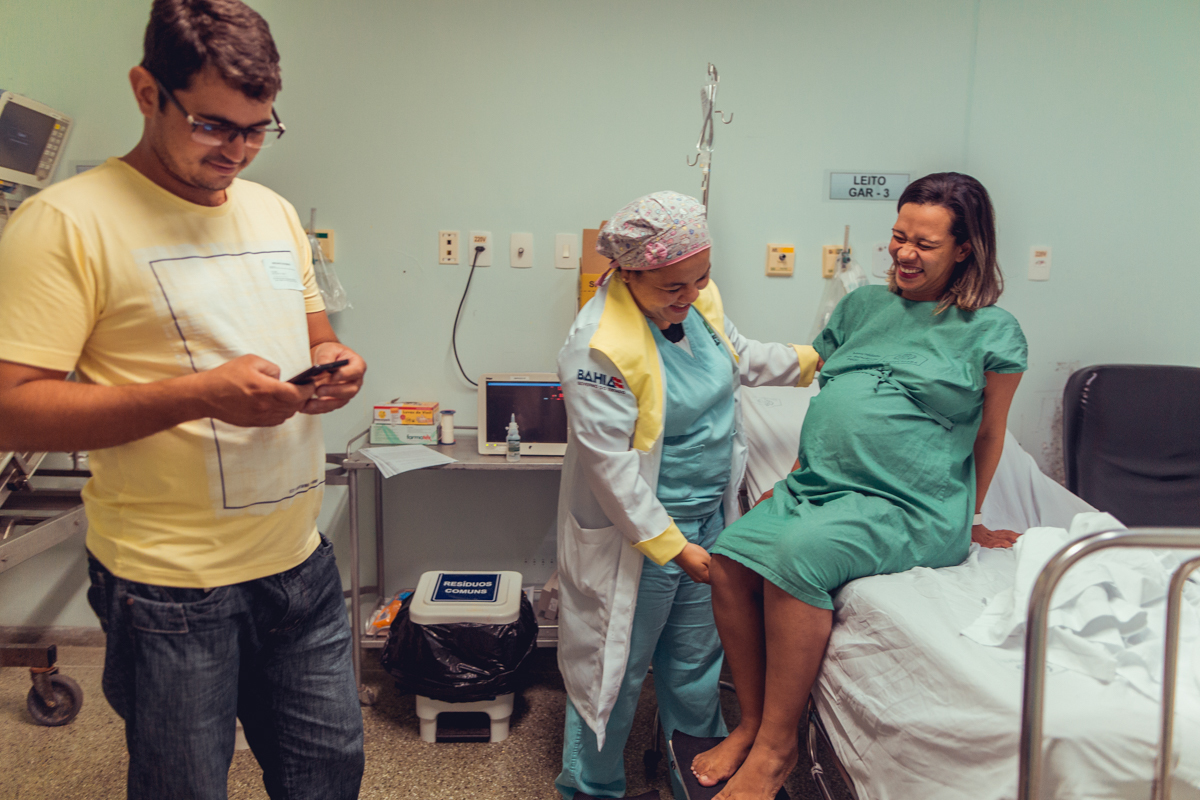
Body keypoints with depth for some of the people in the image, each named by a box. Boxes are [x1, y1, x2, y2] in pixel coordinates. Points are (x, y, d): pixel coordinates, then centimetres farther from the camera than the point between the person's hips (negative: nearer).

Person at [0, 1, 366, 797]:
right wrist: (200, 393, -26)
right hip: (172, 587, -6)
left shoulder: (275, 211, 9)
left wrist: (335, 366, -4)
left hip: (301, 562, 6)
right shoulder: (65, 222, -12)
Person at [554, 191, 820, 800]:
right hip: (637, 531, -7)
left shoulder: (698, 299, -2)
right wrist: (673, 546, -21)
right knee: (615, 667, 10)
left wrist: (813, 359, 19)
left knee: (696, 661, 23)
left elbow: (741, 358, 20)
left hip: (710, 515, 7)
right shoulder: (599, 346, -26)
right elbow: (611, 466, -24)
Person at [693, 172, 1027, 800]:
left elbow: (989, 433, 9)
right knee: (729, 557, -20)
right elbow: (805, 368, 22)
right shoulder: (862, 306, 18)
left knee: (797, 555, -32)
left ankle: (776, 747, -18)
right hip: (817, 487, 6)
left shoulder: (993, 331, 3)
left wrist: (966, 523, 17)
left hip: (910, 507, -5)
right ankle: (750, 722, -2)